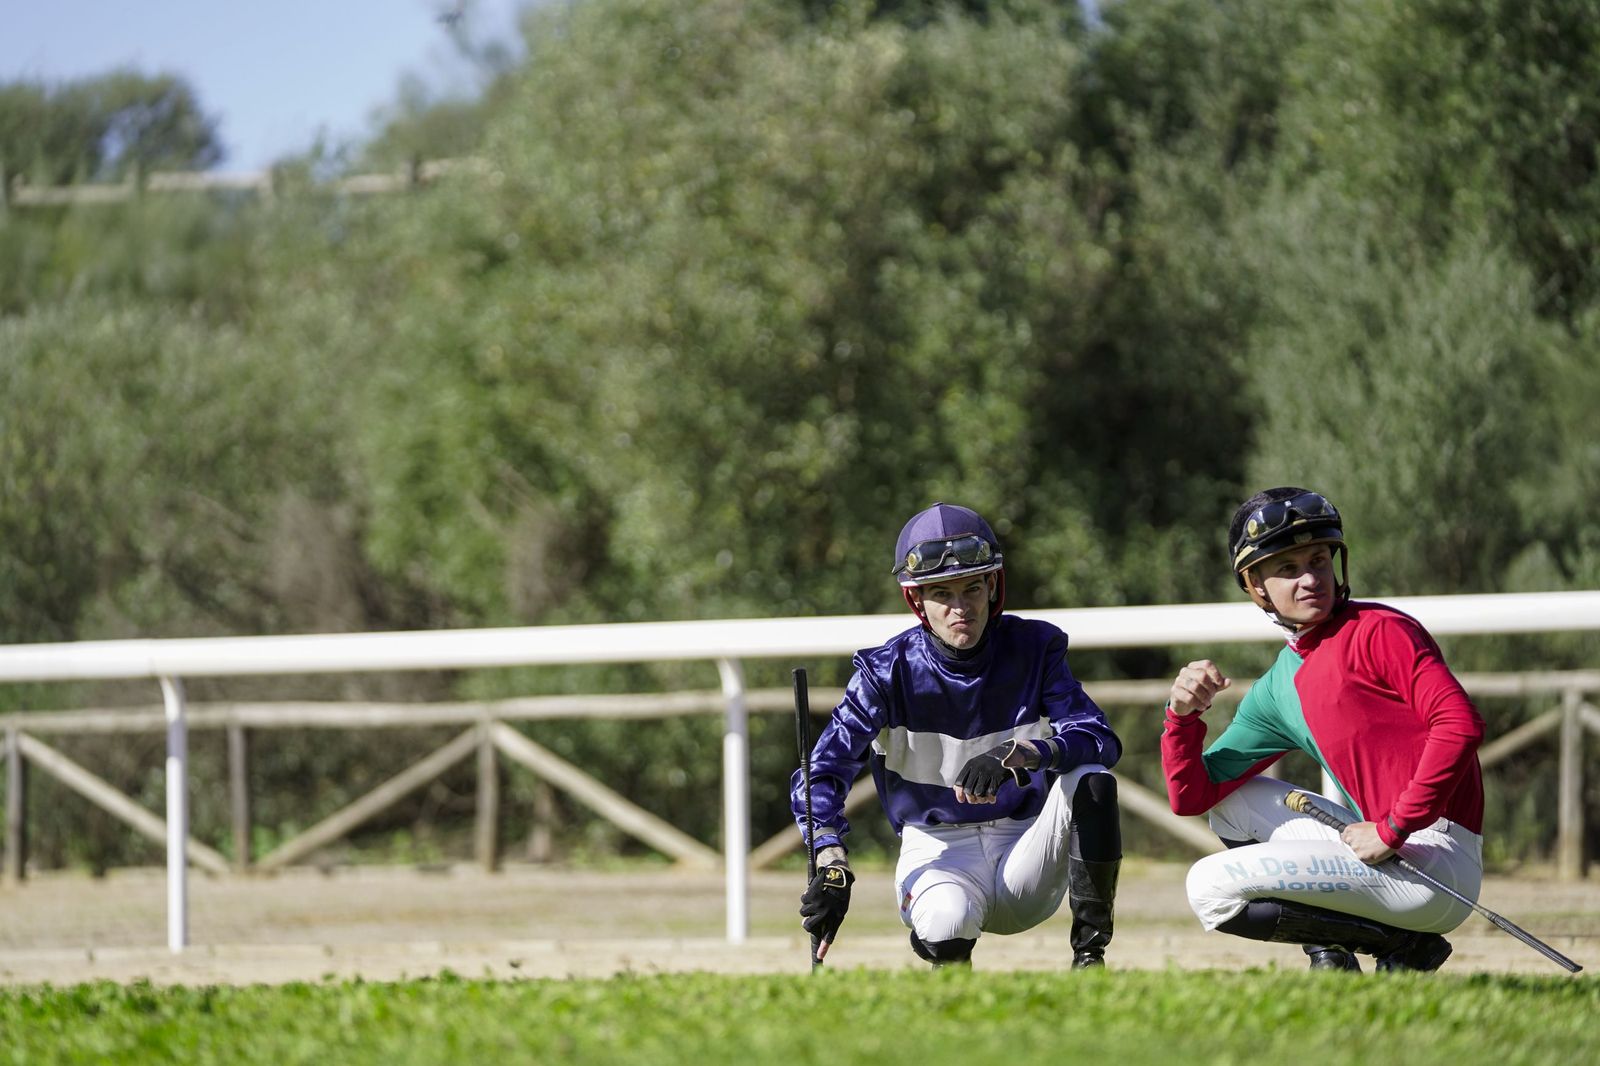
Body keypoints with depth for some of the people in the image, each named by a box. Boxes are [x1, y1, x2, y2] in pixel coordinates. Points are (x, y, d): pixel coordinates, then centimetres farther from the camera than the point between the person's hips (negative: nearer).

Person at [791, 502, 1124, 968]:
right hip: (937, 854, -2)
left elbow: (1101, 739, -18)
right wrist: (832, 865, -34)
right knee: (947, 921, -37)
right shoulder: (889, 671, -7)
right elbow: (821, 773, -15)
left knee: (1091, 781, -27)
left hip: (1023, 860, 2)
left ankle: (1090, 957, -18)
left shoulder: (1033, 650, -4)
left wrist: (1017, 754, -37)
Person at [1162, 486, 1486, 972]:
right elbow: (1192, 796, 18)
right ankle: (1331, 959, 7)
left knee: (1213, 886, -11)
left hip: (1436, 855, -9)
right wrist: (1182, 715, -1)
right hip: (1387, 845, 9)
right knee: (1229, 801, 21)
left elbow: (1460, 724, -21)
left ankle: (1402, 945, -5)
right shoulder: (1278, 688, 17)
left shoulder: (1379, 632, -7)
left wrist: (1393, 828, -20)